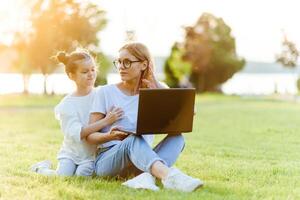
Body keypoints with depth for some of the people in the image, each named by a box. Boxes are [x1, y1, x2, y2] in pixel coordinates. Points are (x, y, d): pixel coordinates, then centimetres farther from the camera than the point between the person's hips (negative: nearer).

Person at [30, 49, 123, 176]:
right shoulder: (67, 104, -8)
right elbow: (76, 133, -20)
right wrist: (106, 121, -27)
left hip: (93, 153, 1)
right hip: (71, 152, 0)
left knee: (83, 174, -23)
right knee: (63, 176, -18)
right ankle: (42, 168, 15)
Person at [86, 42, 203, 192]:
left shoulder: (155, 91, 11)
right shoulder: (105, 93, 4)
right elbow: (90, 135, -3)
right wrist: (110, 136, -23)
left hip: (142, 159, 3)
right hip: (106, 160, -3)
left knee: (176, 138, -22)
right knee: (135, 139, -35)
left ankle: (146, 177, -49)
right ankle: (170, 176, -62)